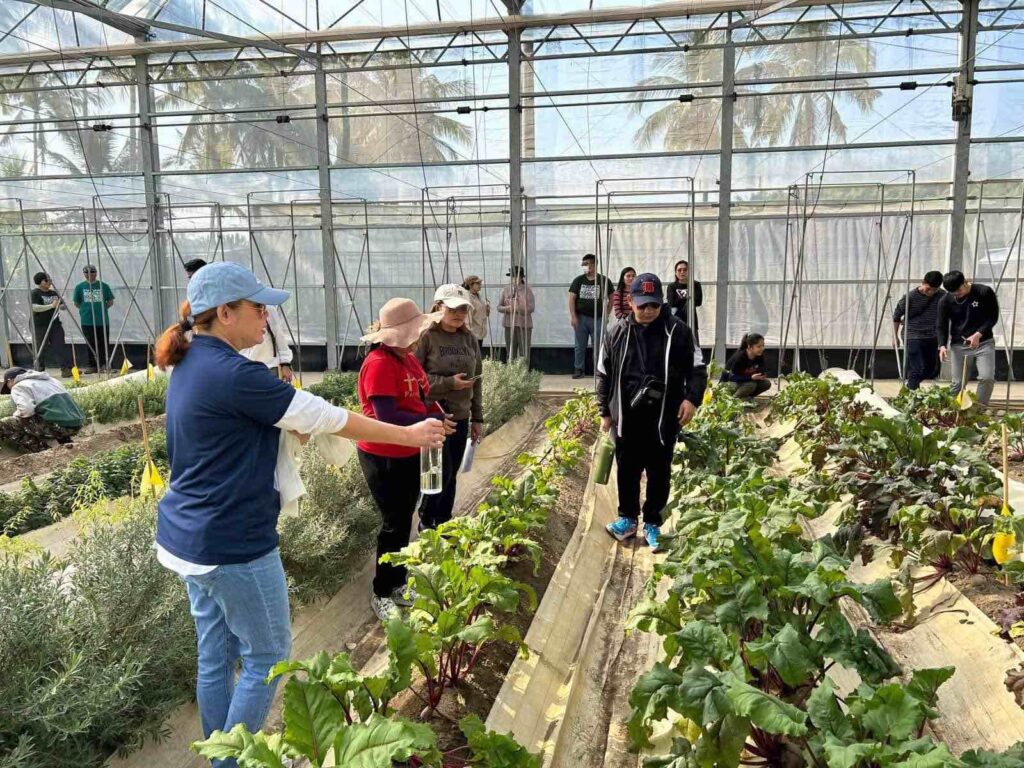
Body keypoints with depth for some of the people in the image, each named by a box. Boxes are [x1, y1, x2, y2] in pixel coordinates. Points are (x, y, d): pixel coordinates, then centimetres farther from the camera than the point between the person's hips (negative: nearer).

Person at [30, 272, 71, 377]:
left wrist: (60, 305, -6)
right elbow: (34, 307, -19)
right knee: (41, 350, 1)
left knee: (60, 347, -4)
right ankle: (39, 372, 11)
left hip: (55, 324, 5)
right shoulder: (34, 293, -5)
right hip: (40, 326, -5)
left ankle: (66, 369, -8)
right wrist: (51, 306, -22)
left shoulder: (53, 293, 14)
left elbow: (64, 307, 17)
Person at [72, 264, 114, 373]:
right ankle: (92, 366, 11)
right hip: (87, 321, 0)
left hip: (103, 320, 0)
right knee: (91, 344, 4)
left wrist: (102, 308, 0)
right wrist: (86, 309, 3)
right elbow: (76, 303, 11)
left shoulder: (103, 286, 4)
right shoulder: (80, 287, 4)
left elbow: (110, 302, 9)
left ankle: (104, 364, 15)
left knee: (103, 343, 4)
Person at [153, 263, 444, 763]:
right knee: (267, 657, 9)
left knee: (216, 657, 20)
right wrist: (409, 435, -9)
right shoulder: (233, 374, -23)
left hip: (188, 537, 9)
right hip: (231, 545, -9)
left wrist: (287, 422, 2)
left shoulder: (191, 365, 7)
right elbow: (325, 417, -19)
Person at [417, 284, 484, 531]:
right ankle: (426, 523, 22)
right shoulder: (426, 336, -11)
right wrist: (449, 383, -20)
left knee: (451, 475, 13)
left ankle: (444, 523, 29)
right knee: (440, 474, -1)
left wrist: (477, 417, 12)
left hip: (460, 418, 6)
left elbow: (477, 379, 12)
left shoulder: (469, 338, 7)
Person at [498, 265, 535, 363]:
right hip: (509, 324, 3)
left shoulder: (527, 290, 0)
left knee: (524, 353, -4)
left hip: (524, 325, -3)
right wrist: (506, 308, -11)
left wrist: (518, 309, -18)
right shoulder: (505, 289, 10)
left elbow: (531, 307, -7)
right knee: (510, 353, 7)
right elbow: (499, 307, 10)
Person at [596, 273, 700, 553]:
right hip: (627, 417, 2)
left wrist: (691, 398, -13)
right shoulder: (618, 333, 0)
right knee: (627, 470, 12)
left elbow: (696, 369, 2)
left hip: (663, 418, -1)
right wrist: (605, 412, 8)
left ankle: (652, 524, 24)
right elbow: (604, 375, 8)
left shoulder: (678, 331, -5)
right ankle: (627, 518, 30)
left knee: (659, 473, 8)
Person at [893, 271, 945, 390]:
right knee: (917, 370, -12)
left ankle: (910, 385, 34)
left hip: (932, 338, 5)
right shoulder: (909, 297, -13)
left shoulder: (942, 295, -3)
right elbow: (896, 317, -2)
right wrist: (895, 336, 5)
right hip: (913, 337, -5)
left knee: (932, 370, 13)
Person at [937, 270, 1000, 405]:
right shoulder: (945, 301, -4)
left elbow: (993, 317, -3)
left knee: (987, 378, -12)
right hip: (958, 346, 1)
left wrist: (978, 334, -18)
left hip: (983, 343, -1)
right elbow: (942, 326, 0)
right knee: (958, 383, -1)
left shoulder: (985, 292, -7)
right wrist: (942, 345, -17)